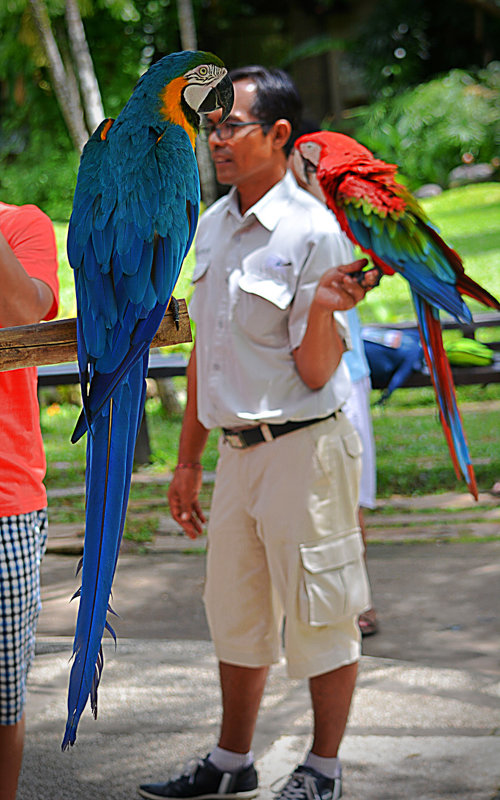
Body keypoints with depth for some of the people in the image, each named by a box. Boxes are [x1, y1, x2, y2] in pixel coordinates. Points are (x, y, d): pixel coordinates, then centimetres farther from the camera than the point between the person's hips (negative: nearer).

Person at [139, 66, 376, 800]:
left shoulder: (314, 232, -14)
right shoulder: (213, 225, 8)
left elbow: (316, 373, -14)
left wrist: (324, 310, -34)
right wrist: (188, 459, 19)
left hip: (303, 449, -8)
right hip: (238, 453, 8)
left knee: (319, 615, 3)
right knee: (235, 615, 17)